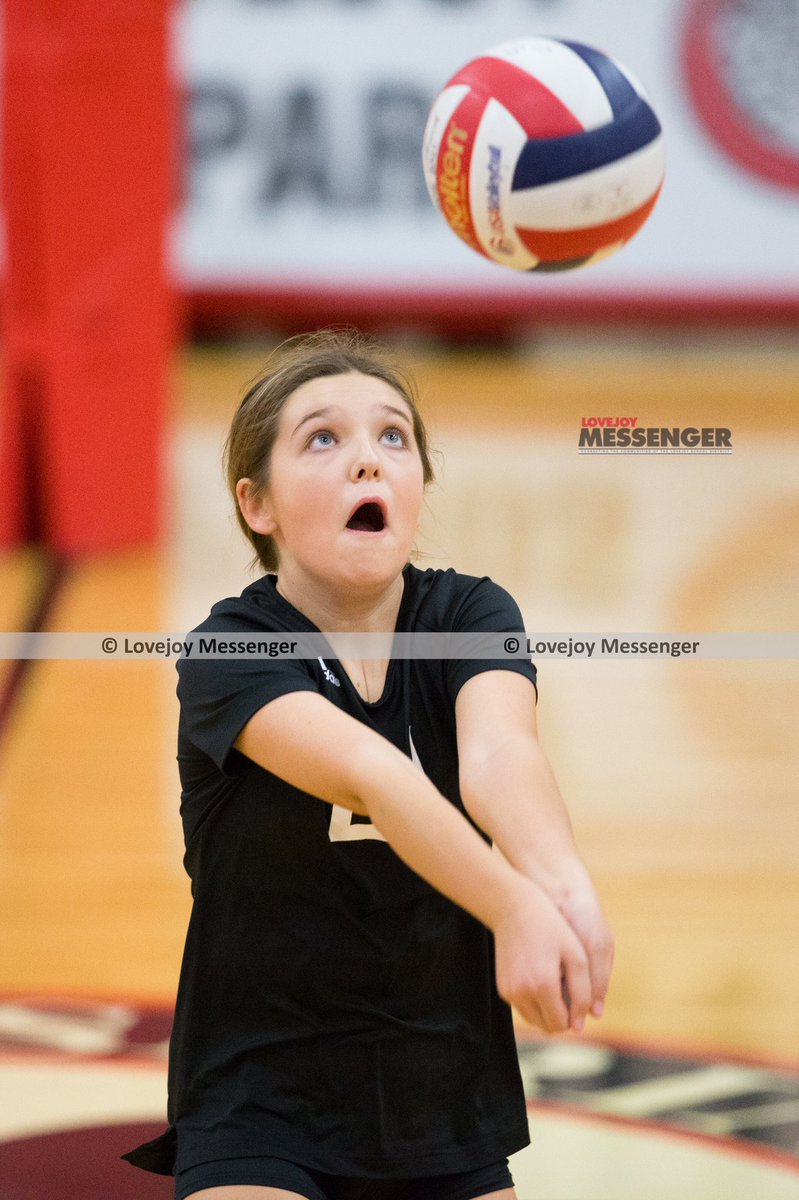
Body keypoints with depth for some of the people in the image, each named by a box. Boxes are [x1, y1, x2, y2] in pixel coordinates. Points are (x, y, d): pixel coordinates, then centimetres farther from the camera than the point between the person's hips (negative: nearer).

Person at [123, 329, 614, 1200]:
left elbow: (496, 751, -25)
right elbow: (369, 772, -33)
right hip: (259, 1103, -3)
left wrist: (562, 885, -46)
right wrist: (513, 907, -49)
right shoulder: (227, 654, -14)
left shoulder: (469, 615, -3)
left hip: (449, 1101, 3)